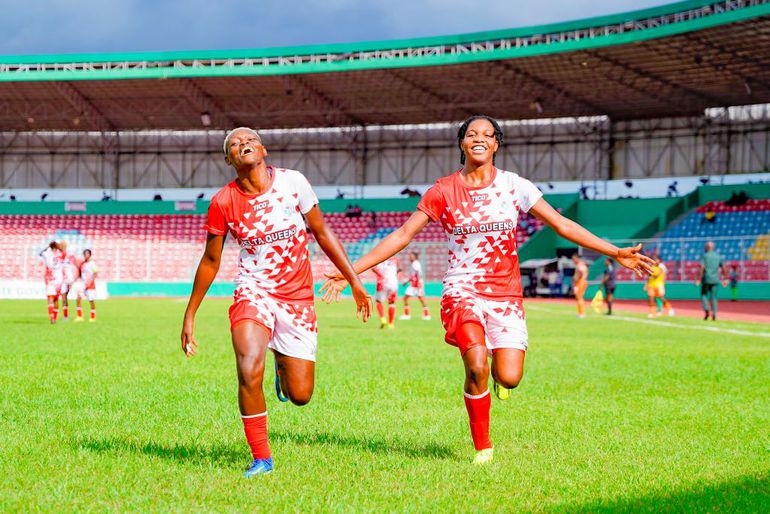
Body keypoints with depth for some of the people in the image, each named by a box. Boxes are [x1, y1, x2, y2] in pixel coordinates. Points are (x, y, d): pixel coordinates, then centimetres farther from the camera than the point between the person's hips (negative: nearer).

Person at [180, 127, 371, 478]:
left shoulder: (293, 182, -6)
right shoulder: (223, 202, -7)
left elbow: (322, 233, 6)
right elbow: (210, 261, 6)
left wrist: (354, 282, 7)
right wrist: (189, 315, 9)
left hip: (298, 297, 1)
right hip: (254, 291, -1)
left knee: (300, 395, 1)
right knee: (249, 373, -26)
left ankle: (283, 367, 41)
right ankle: (261, 459, -7)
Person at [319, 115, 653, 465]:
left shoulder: (514, 186, 4)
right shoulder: (443, 191, 2)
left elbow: (562, 225, 6)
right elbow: (403, 235, 4)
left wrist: (616, 253, 1)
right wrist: (349, 271, -2)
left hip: (506, 294, 1)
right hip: (463, 290, -1)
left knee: (509, 379, -14)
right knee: (476, 367, -25)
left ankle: (498, 371, 26)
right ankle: (482, 448, -5)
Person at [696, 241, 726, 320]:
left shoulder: (705, 256, -4)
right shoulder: (718, 256, 9)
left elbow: (702, 268, -14)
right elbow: (723, 268, 8)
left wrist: (698, 279, -14)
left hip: (706, 279, -3)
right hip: (715, 280, 4)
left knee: (704, 295, 10)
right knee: (713, 297, 8)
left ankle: (706, 310, -12)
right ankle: (714, 314, -3)